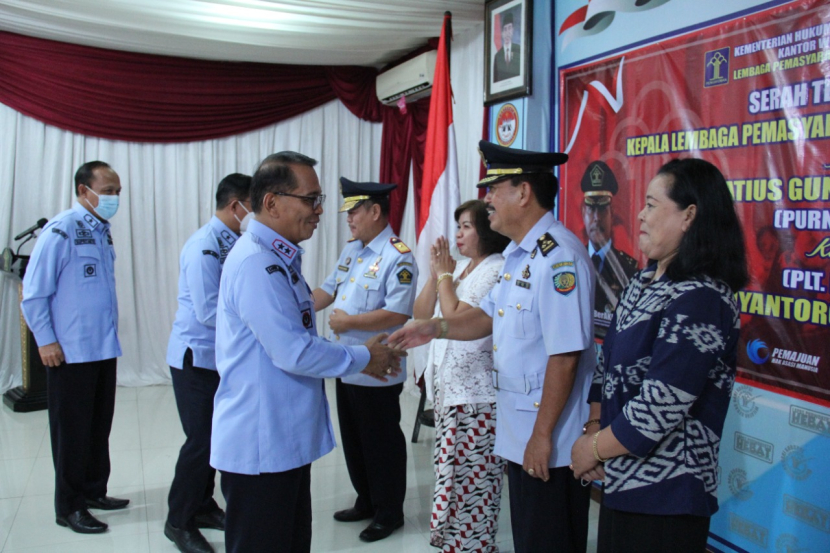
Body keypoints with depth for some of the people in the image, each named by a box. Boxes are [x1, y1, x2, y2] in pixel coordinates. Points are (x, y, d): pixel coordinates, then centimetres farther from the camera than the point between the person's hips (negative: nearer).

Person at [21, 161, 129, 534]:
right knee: (72, 430, 5)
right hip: (71, 353, -7)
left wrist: (108, 333, 12)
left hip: (104, 349, 7)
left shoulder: (102, 231, 9)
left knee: (99, 426, 16)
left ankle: (94, 491, 31)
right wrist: (46, 341, -13)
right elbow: (33, 293, -12)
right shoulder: (61, 230, -13)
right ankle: (69, 507, 18)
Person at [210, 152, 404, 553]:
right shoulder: (256, 264, -22)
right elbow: (294, 353, -25)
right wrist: (363, 358, -10)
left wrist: (364, 353, 10)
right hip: (260, 448, -10)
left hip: (287, 441, 10)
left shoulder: (279, 260, 12)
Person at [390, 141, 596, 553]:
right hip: (517, 434, 10)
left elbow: (565, 357, -25)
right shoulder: (517, 253, 9)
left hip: (550, 443, -9)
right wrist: (435, 328, 2)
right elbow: (490, 315, 17)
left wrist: (543, 435, -20)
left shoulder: (558, 257, -23)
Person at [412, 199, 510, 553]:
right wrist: (435, 273, 0)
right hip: (447, 385, 9)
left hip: (476, 393, -8)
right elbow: (421, 314, 11)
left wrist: (445, 274, -7)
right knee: (450, 470, 17)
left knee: (471, 476, -1)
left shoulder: (496, 270, -13)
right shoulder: (458, 267, 12)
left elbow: (456, 319, -19)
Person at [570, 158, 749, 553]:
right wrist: (594, 430, -1)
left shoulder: (701, 300, -20)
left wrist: (592, 449, -12)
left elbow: (658, 412, -24)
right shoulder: (642, 283, 8)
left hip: (666, 495, -8)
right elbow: (608, 367, 11)